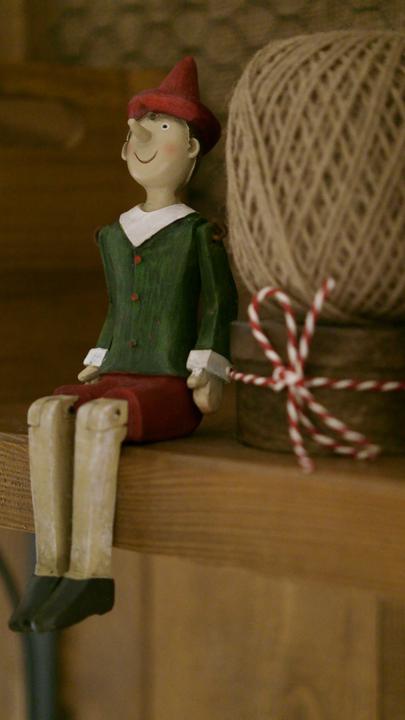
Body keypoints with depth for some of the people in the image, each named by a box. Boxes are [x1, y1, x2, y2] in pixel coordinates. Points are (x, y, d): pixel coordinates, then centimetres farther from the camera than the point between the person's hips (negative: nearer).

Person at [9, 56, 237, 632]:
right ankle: (51, 568, -30)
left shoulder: (198, 233, 1)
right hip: (118, 380, 6)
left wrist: (209, 374, -7)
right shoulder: (114, 236, 19)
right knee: (47, 412, -27)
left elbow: (219, 306, 1)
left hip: (173, 390, -6)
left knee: (97, 418, -37)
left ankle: (90, 574, -34)